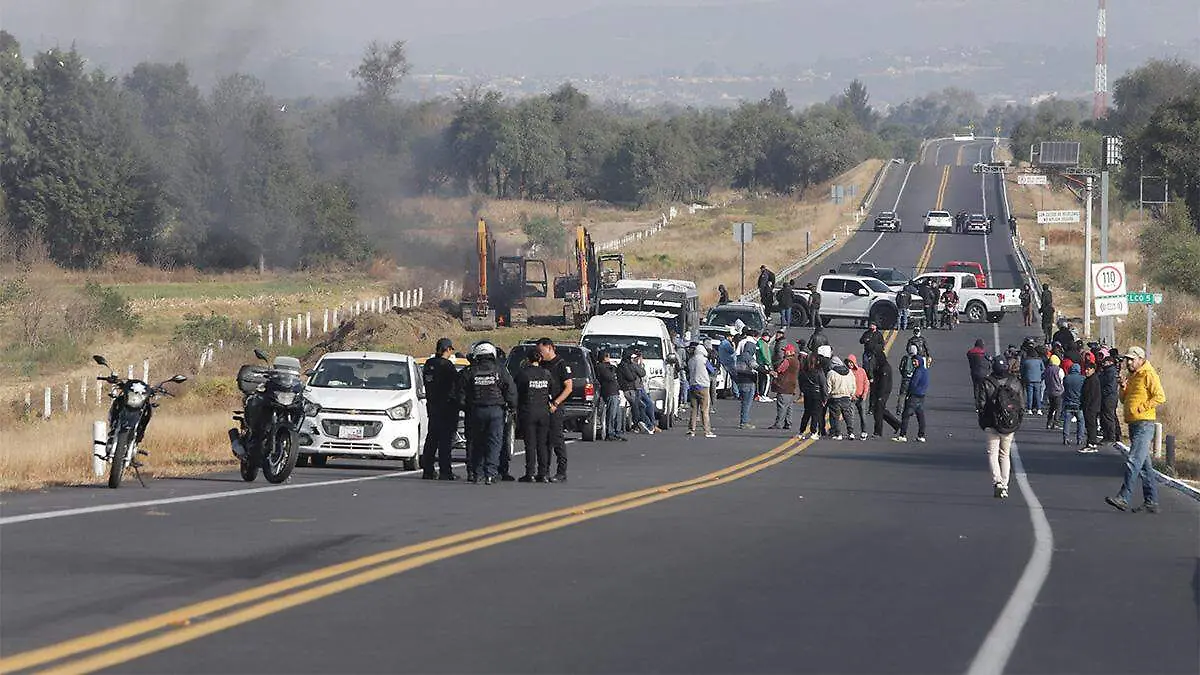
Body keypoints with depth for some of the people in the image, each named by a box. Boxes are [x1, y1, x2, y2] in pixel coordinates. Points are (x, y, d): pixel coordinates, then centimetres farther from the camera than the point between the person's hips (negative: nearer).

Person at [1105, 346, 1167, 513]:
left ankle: (1124, 497, -19)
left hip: (1144, 424, -10)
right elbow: (1124, 400, 24)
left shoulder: (1149, 375, -8)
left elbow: (1160, 397, -16)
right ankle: (1151, 501, 13)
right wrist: (1123, 389, 4)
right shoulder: (1131, 376, 20)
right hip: (1133, 424, 10)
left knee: (1133, 462, -15)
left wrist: (1142, 407, -16)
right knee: (1144, 465, 10)